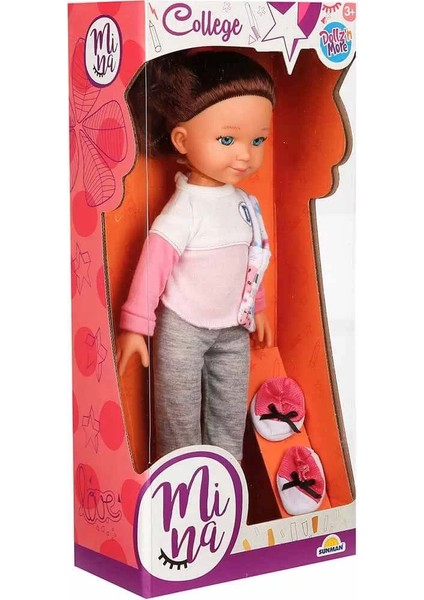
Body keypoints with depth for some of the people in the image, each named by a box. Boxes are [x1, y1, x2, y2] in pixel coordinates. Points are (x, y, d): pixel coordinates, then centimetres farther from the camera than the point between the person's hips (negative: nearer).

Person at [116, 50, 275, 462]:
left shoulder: (243, 203, 0)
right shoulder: (184, 210, -23)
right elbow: (153, 265, -21)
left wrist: (257, 308, 22)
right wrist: (135, 326, -20)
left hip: (233, 331, 7)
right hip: (183, 330, -7)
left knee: (230, 421, 14)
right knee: (180, 422, 5)